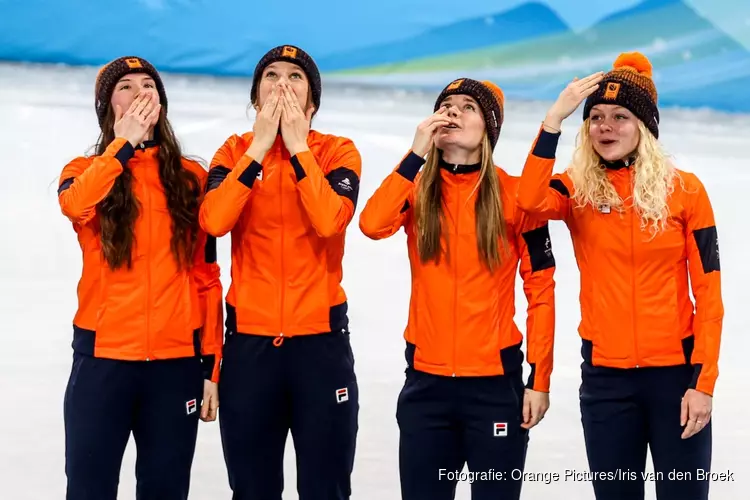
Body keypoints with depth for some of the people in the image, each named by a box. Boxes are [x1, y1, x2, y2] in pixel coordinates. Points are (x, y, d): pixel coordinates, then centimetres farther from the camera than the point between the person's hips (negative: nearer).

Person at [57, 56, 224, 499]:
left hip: (176, 361, 1)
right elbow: (74, 206, -22)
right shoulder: (86, 171, 5)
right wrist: (125, 143, -15)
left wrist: (211, 367, 5)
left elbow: (206, 278, 9)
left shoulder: (192, 178, 8)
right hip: (103, 358, -1)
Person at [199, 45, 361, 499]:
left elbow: (330, 220, -19)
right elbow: (213, 221, -14)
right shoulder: (236, 151, 5)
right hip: (249, 339, 2)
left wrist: (298, 146, -13)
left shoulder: (338, 152, 1)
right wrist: (259, 146, -12)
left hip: (320, 338, -1)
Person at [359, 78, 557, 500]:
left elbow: (541, 289, -1)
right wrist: (417, 153, -15)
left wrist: (540, 378, -5)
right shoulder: (417, 190, 4)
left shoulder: (515, 193, -3)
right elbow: (372, 225, -17)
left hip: (496, 381, -2)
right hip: (426, 381, 2)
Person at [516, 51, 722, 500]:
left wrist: (704, 382, -9)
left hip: (675, 371, -1)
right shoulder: (577, 191, 1)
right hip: (605, 375, 1)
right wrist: (556, 117, -22)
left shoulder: (685, 190, -2)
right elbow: (530, 201, -23)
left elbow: (708, 294, -2)